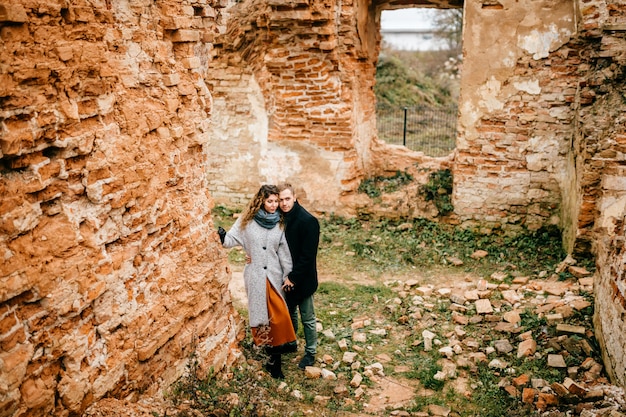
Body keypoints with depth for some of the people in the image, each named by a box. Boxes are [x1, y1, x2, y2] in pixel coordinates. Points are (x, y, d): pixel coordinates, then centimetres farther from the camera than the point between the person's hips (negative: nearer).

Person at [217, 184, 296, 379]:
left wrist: (287, 275, 2)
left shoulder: (279, 223, 3)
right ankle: (274, 358, 20)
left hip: (274, 275, 1)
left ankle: (275, 361, 2)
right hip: (255, 275, -1)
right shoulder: (247, 220, -3)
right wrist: (223, 236, -26)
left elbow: (283, 251, 5)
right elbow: (231, 239, -3)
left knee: (279, 315, -6)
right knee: (260, 313, 5)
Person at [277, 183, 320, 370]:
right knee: (289, 312, 23)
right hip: (287, 277, 7)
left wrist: (293, 278, -18)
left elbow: (308, 255, -21)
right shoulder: (282, 218, 1)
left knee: (307, 318, 8)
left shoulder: (308, 221, -20)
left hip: (302, 279, -6)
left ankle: (310, 353, 23)